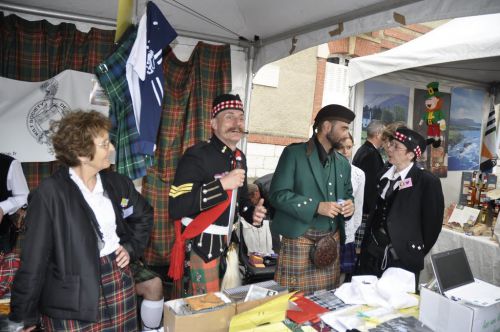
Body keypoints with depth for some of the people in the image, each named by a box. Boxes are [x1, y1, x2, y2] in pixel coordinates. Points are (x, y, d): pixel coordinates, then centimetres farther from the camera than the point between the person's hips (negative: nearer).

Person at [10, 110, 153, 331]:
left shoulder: (116, 183, 1)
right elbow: (34, 260, -11)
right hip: (72, 300, -4)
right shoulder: (51, 192, -15)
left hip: (118, 280, 5)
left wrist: (131, 246, 7)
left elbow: (143, 214, 20)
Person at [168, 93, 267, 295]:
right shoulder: (197, 155, -17)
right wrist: (221, 184, -29)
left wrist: (253, 213, 0)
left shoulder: (239, 158, 8)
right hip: (199, 244, -8)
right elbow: (175, 208, -26)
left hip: (226, 243, 8)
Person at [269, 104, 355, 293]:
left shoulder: (343, 163, 14)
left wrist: (350, 204, -1)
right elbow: (278, 194, -12)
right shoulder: (294, 153, -6)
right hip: (300, 240, -5)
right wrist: (317, 207, -20)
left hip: (332, 241, 6)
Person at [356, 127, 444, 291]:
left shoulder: (427, 181, -10)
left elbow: (432, 223, -7)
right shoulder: (384, 176, 8)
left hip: (402, 260, -5)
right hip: (372, 256, 5)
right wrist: (367, 245, 8)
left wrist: (416, 254, -1)